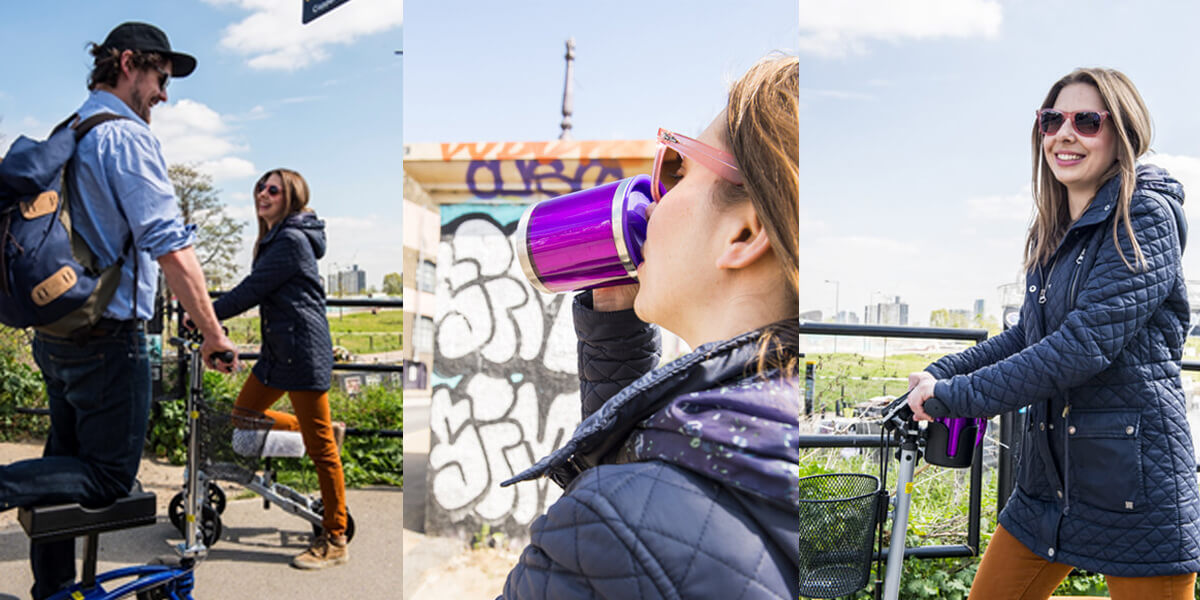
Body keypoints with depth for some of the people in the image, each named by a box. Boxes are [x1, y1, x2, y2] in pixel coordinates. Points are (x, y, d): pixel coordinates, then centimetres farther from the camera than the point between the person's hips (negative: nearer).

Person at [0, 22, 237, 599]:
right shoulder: (126, 135, -14)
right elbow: (171, 247, -22)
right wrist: (213, 333, -17)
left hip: (53, 331, 10)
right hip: (107, 337, -9)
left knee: (66, 462, 18)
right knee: (109, 476, 2)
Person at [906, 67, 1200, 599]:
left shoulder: (1146, 217, -12)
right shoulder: (1054, 230, 11)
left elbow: (1086, 344, -23)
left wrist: (957, 395, -21)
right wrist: (936, 375, 3)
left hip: (1134, 486, -7)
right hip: (1049, 475, 7)